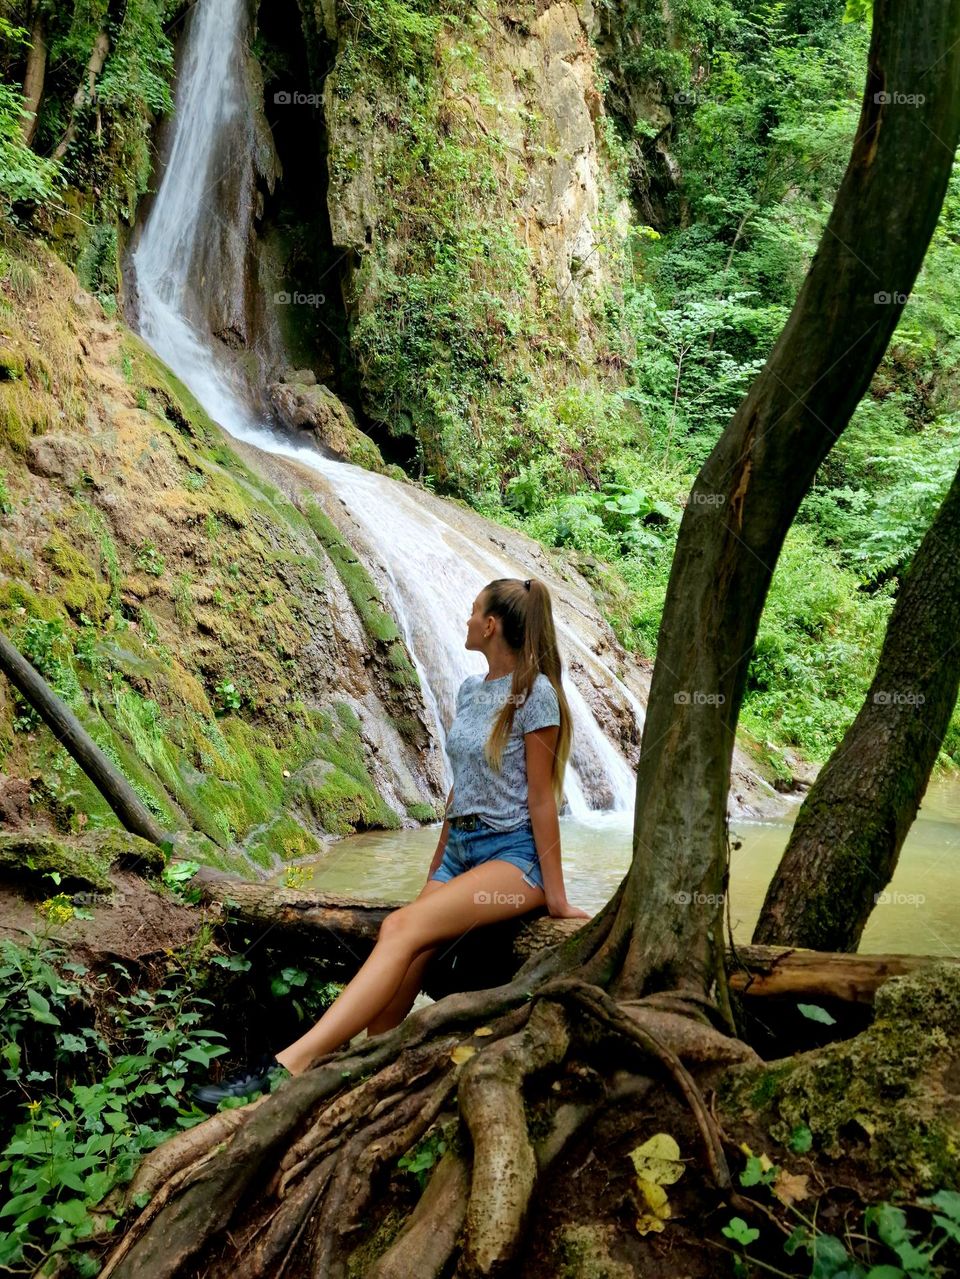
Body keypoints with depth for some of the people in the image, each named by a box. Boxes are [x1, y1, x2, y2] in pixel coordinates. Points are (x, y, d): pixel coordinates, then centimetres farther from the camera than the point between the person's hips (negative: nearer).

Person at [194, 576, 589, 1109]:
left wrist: (554, 894, -10)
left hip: (514, 854, -8)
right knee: (399, 983, -12)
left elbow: (542, 797, -11)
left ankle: (290, 1065, -37)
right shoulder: (470, 689, 14)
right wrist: (436, 867, 18)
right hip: (460, 850, 8)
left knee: (401, 928, -29)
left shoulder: (534, 693, -9)